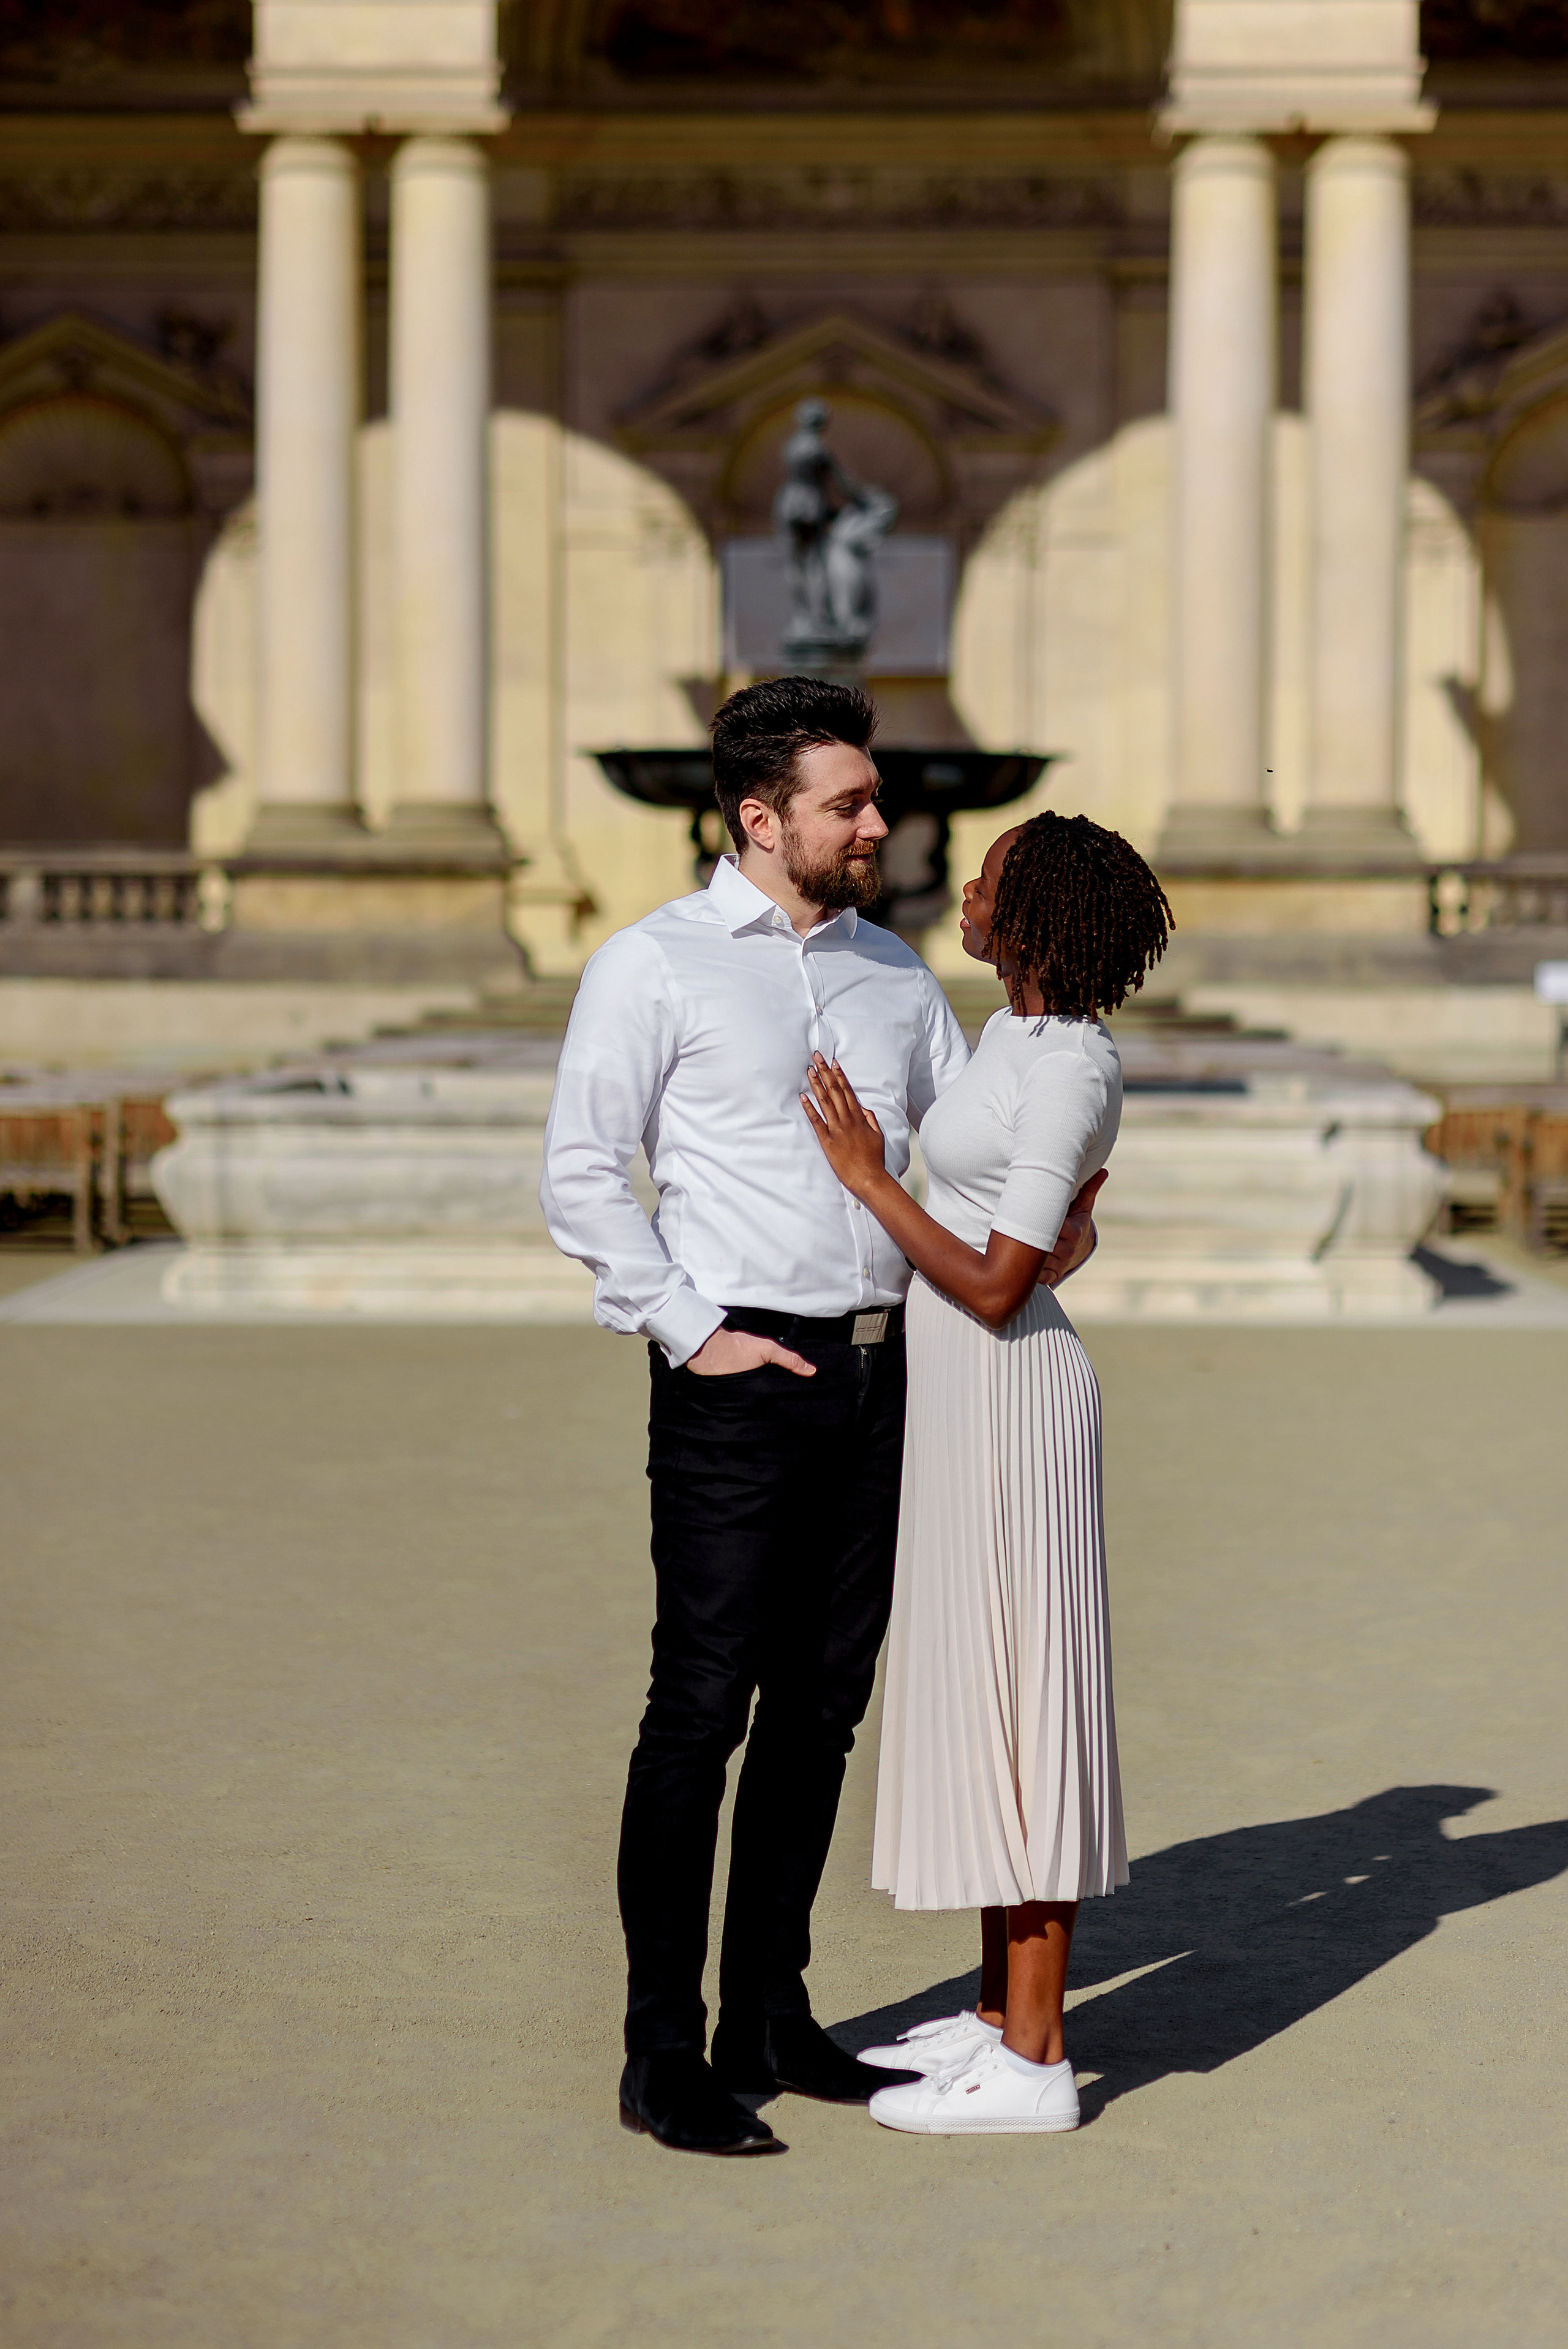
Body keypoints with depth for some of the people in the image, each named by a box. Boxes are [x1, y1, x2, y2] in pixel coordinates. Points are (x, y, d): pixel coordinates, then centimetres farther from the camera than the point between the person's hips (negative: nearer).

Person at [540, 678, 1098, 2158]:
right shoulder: (652, 966, -4)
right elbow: (580, 1177, -7)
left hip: (874, 1373, 6)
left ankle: (770, 2022, 21)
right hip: (738, 1380, -6)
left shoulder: (894, 970, 14)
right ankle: (663, 2061, 3)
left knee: (822, 1707, 10)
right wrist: (691, 1333, -12)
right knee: (701, 1709, -4)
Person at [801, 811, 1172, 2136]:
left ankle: (1032, 2063, 2)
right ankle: (1001, 2016, 23)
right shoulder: (1028, 1034, 8)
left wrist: (868, 1178, -16)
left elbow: (998, 1290, -21)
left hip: (1007, 1398, -10)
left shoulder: (1066, 1076, -21)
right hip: (973, 1393, 10)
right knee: (984, 1690, 14)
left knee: (1013, 1696, -5)